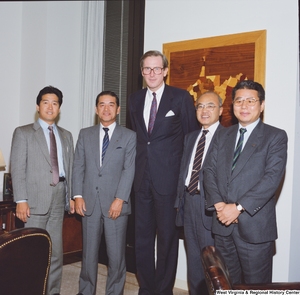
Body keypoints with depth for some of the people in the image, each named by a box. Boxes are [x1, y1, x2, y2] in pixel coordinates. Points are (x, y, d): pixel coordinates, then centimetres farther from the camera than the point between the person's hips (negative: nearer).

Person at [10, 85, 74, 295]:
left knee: (56, 252, 9)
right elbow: (17, 169, -4)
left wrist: (72, 196, 6)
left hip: (59, 199, 4)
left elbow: (70, 168, 14)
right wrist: (21, 200, -12)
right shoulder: (23, 133, 4)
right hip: (35, 200, -4)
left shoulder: (66, 136, 17)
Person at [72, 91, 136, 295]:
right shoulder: (85, 134, 13)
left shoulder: (129, 136, 4)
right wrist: (78, 196, -2)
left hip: (116, 203, -2)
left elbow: (129, 169, -4)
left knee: (116, 255, 4)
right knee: (89, 254, 9)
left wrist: (120, 199, -13)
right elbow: (78, 166, 8)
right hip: (90, 202, 2)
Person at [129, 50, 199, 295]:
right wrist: (140, 162, 10)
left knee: (167, 236, 5)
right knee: (142, 236, 12)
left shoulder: (181, 97, -3)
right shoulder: (135, 99, 12)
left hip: (168, 178, -5)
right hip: (142, 178, 5)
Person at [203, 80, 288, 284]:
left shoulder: (276, 137, -2)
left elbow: (272, 177, -13)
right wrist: (218, 204, -10)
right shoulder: (222, 137, 14)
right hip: (223, 224, 4)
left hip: (255, 226, -4)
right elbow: (210, 171, 7)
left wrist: (238, 207, -18)